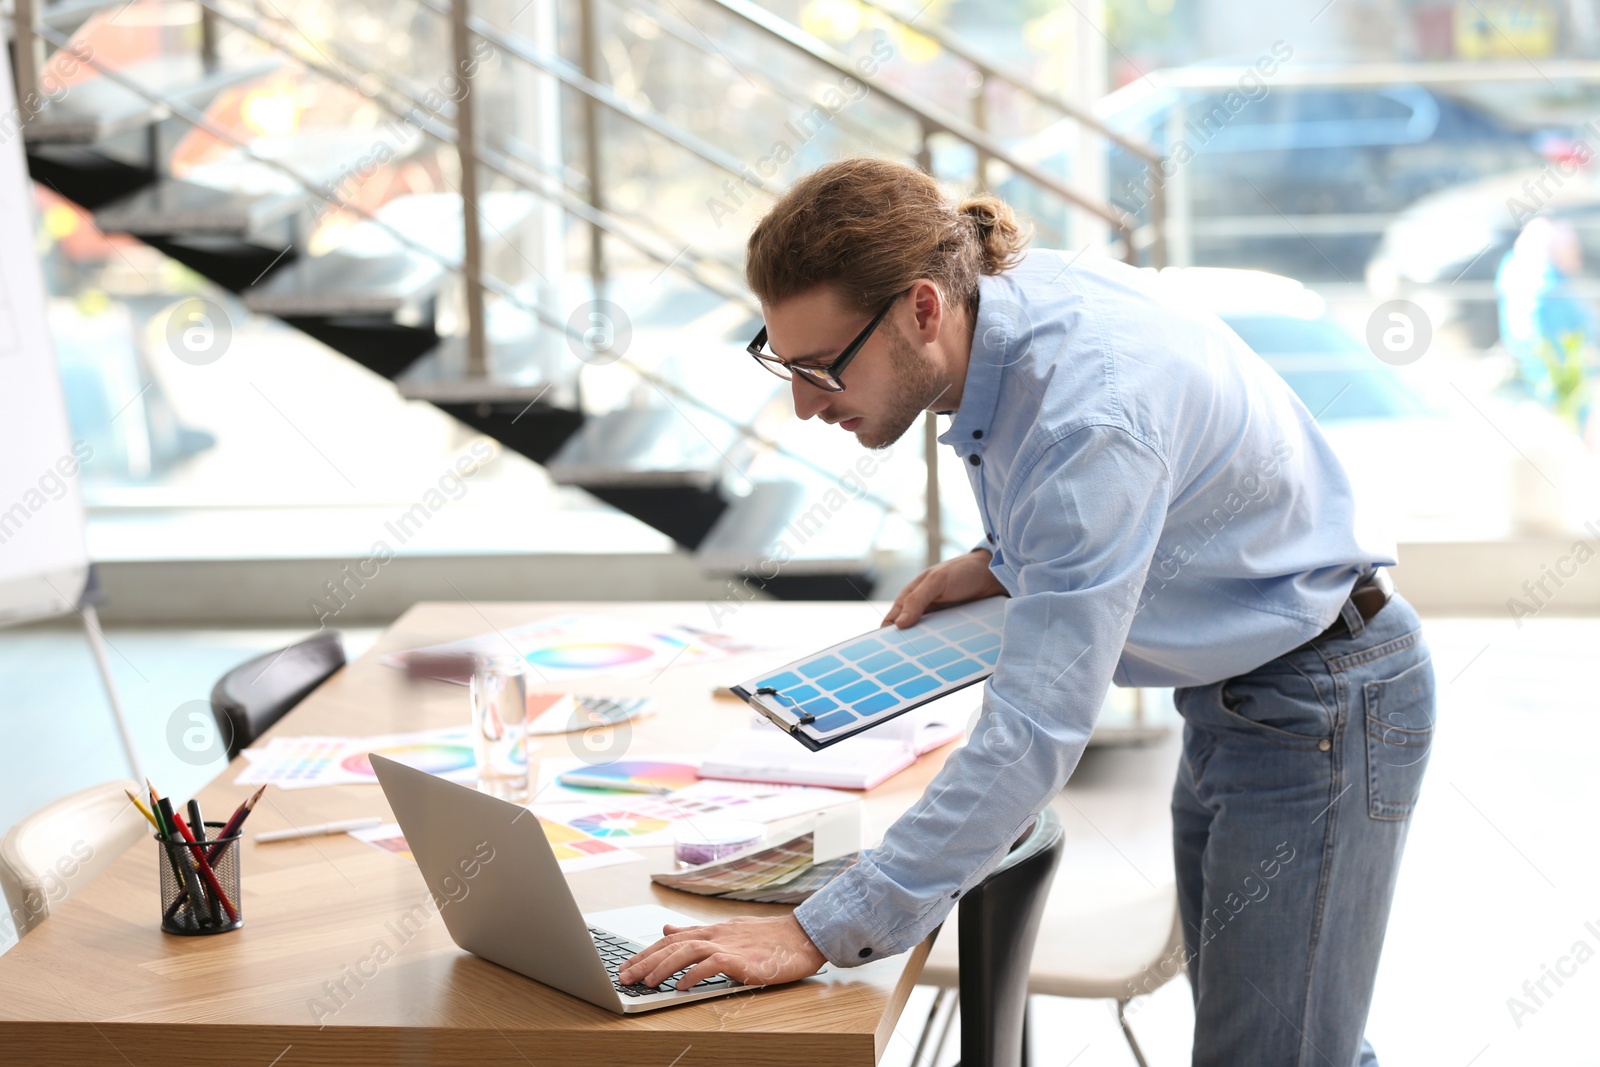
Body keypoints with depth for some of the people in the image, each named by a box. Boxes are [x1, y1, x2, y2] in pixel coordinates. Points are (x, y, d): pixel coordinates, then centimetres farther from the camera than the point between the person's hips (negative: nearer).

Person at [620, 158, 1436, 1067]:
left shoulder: (1091, 406, -34)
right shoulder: (1005, 295, -6)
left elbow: (1039, 729, -36)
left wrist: (822, 934, -35)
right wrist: (1003, 564, -3)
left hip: (1321, 705, -9)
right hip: (1234, 699, 9)